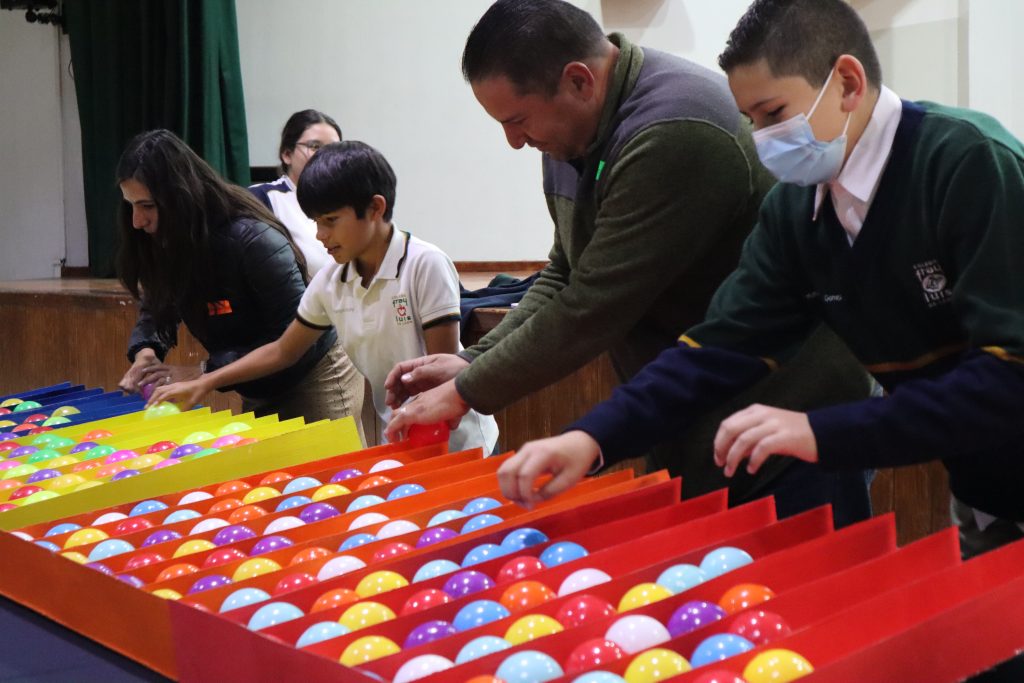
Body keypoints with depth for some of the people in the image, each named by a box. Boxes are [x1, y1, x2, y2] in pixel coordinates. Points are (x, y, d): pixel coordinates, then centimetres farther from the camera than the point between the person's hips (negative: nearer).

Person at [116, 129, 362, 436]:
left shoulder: (253, 239, -29)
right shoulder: (164, 244, -7)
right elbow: (156, 309, 5)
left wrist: (205, 372, -30)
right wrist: (145, 351, -19)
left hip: (314, 380, -7)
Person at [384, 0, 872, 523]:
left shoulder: (676, 135, -27)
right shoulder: (569, 137, 3)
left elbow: (591, 309, -26)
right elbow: (565, 278, 11)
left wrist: (467, 393, -15)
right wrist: (471, 363, -1)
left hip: (789, 429, -8)